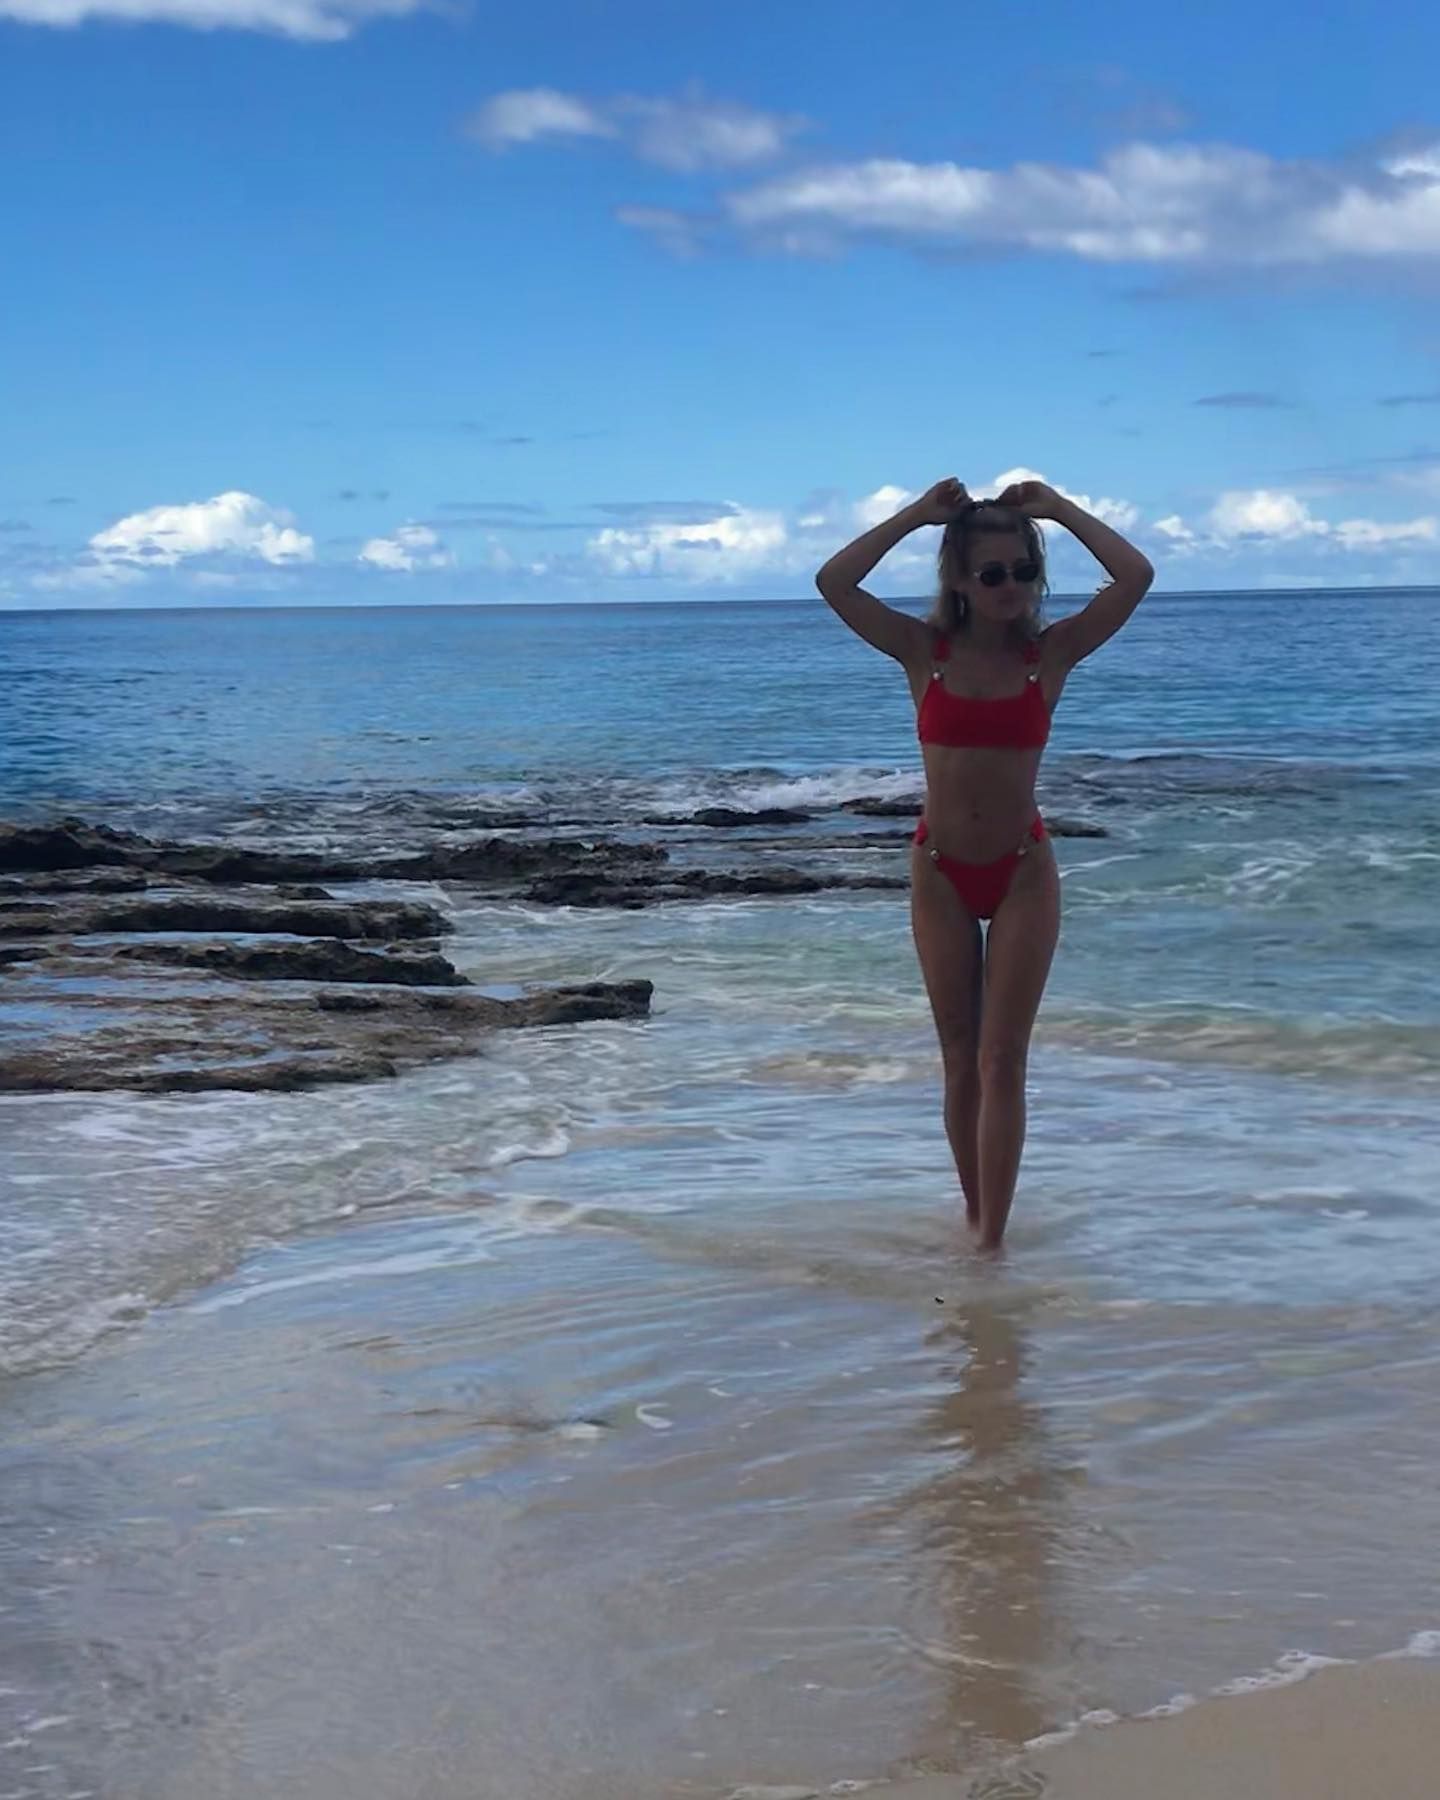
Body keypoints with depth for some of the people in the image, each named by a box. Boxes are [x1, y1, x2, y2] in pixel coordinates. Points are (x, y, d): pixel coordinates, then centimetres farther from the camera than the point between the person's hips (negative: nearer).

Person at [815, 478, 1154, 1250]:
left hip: (1023, 872, -1)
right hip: (940, 873, 1)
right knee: (960, 1060, 10)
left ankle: (990, 1242, -4)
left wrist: (1058, 508, -11)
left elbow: (1135, 577, -16)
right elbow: (834, 583, -16)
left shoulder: (1052, 652, -5)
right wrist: (917, 513, -13)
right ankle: (976, 1217, 24)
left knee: (1002, 1060, -4)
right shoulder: (922, 651, -4)